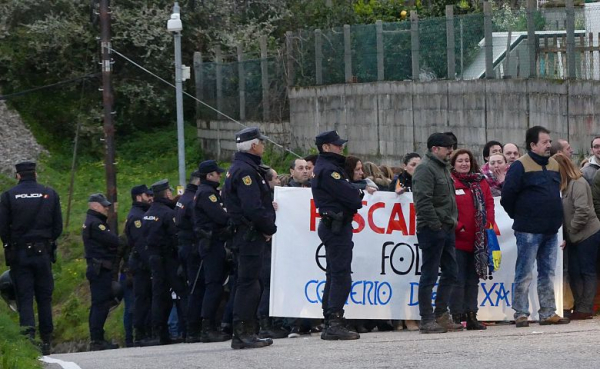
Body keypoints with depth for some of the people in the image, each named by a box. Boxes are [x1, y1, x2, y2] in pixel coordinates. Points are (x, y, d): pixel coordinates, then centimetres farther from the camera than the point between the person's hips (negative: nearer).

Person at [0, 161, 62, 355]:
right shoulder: (50, 194, 1)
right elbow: (58, 226, 3)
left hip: (19, 253, -2)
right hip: (43, 252, 2)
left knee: (24, 297, 1)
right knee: (44, 297, 10)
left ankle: (28, 331, -20)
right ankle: (46, 342, 11)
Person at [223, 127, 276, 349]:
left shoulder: (241, 168, 19)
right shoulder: (245, 170, -16)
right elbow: (253, 208, -23)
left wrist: (267, 227, 10)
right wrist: (270, 228, -11)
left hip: (247, 236, 11)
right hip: (250, 236, -11)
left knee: (251, 283, 13)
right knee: (248, 283, -10)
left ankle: (246, 333, 17)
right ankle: (242, 333, -11)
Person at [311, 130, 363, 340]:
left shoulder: (331, 167, 20)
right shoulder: (327, 169, -14)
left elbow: (348, 190, 18)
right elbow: (350, 195, -18)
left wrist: (355, 193, -1)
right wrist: (358, 196, 2)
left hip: (333, 226, 11)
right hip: (337, 226, -11)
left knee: (334, 275, 12)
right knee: (341, 275, -12)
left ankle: (330, 324, 15)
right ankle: (335, 324, -16)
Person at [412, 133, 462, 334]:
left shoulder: (442, 167, 19)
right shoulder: (425, 168, -13)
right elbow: (423, 201, -22)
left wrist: (453, 221, 17)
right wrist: (435, 224, -20)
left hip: (446, 229, 10)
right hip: (432, 230, -10)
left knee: (450, 273, 12)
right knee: (429, 275, -5)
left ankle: (441, 315, 19)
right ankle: (427, 320, -2)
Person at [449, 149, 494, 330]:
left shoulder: (480, 182, 12)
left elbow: (489, 203, 12)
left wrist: (488, 224, -2)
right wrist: (457, 227, -15)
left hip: (478, 239, 6)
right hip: (458, 240, -6)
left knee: (473, 279, 9)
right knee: (458, 280, -5)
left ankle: (471, 316, 14)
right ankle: (457, 317, -2)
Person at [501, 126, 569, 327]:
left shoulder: (554, 165, 12)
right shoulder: (521, 166, -9)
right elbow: (507, 195, -10)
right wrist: (518, 216, 0)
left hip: (550, 230, 7)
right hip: (529, 231, -7)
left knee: (547, 273, 10)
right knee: (524, 275, -3)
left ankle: (548, 313, 14)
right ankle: (521, 314, 0)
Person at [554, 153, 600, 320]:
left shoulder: (578, 184, -14)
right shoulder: (566, 185, 11)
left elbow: (582, 211, -22)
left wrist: (570, 231, -12)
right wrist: (566, 234, 1)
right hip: (575, 237, 8)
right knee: (574, 272, 7)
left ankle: (585, 308, -1)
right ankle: (579, 307, 12)